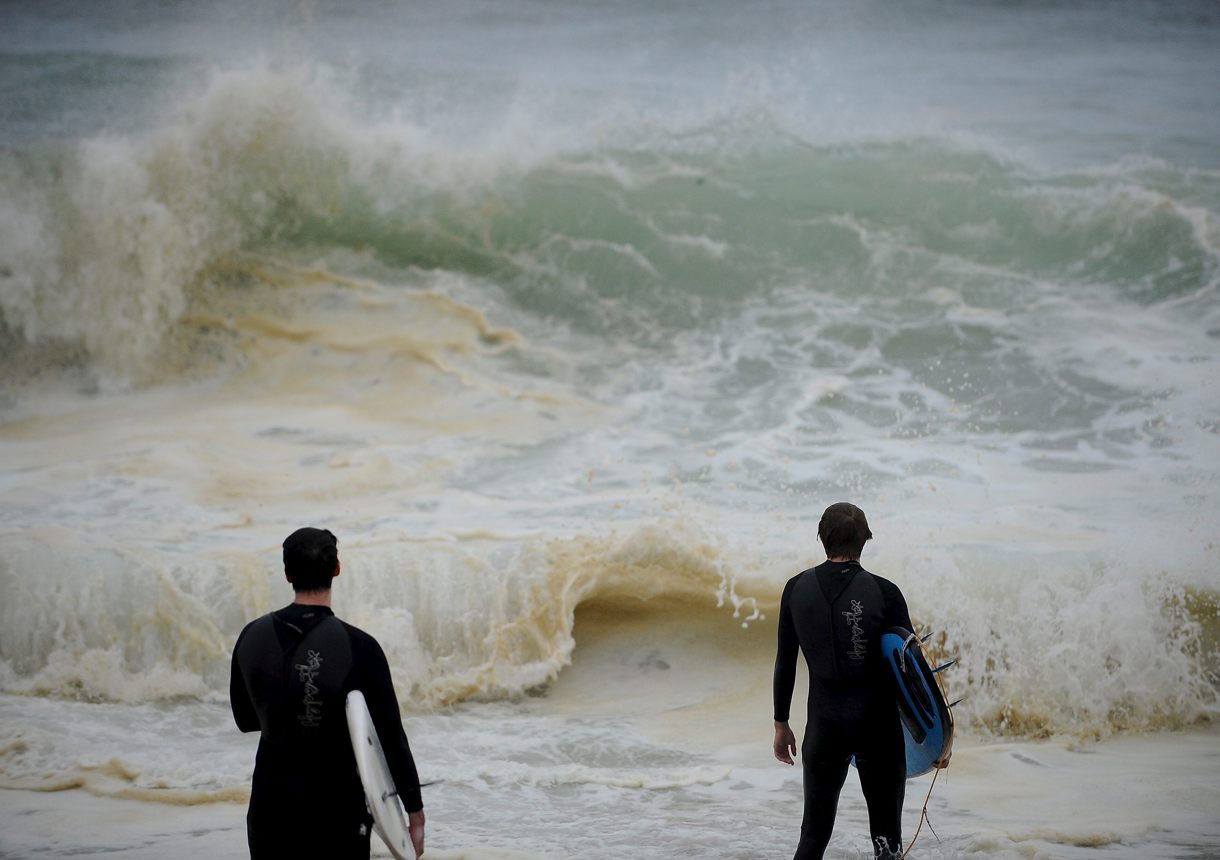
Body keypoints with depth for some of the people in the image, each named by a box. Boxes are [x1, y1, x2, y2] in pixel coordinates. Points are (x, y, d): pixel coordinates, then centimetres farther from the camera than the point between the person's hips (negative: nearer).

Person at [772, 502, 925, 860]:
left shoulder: (797, 589, 1)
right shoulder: (884, 593, -8)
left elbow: (785, 662, 5)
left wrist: (781, 724, 15)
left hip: (824, 724, 2)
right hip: (878, 724, -2)